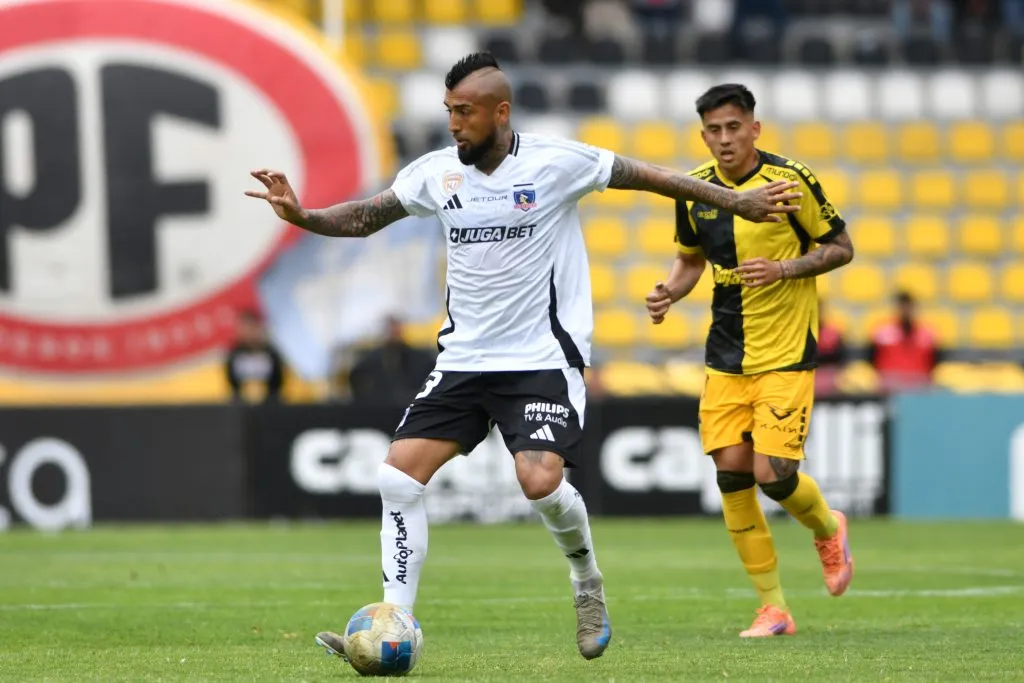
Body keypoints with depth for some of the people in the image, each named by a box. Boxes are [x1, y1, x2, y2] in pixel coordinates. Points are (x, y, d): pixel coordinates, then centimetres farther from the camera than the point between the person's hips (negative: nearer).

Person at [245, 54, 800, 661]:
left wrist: (736, 201, -1)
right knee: (400, 473, -7)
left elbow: (649, 177, -2)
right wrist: (302, 215, -5)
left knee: (540, 481, -23)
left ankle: (588, 582, 9)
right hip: (464, 359, 5)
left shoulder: (555, 162, -9)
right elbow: (365, 217, 12)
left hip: (544, 359, -5)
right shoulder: (437, 172, 3)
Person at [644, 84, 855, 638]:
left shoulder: (790, 180, -10)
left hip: (785, 355, -4)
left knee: (773, 476, -13)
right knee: (731, 473, -5)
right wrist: (669, 292, -1)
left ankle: (827, 528, 24)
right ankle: (773, 608, 6)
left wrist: (784, 268, -18)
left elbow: (840, 247, -2)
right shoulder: (694, 191, 3)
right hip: (725, 357, 4)